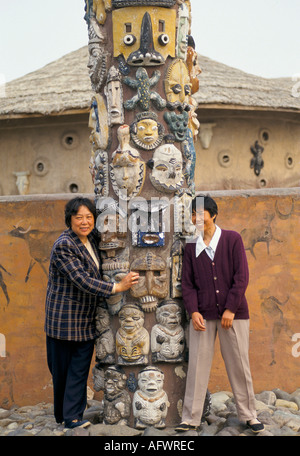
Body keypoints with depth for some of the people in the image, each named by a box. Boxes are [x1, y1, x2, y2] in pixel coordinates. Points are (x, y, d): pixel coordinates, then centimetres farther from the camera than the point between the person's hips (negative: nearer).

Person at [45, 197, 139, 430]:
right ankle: (62, 415, 23)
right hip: (64, 319, -7)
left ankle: (72, 416, 15)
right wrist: (117, 287, -26)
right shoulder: (63, 246, -19)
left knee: (80, 369, 6)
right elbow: (81, 279, -25)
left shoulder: (92, 238, 6)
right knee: (61, 370, 8)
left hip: (86, 319, 7)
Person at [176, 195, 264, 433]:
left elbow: (241, 277, -5)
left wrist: (231, 309, -11)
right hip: (203, 315, 2)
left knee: (239, 364, 6)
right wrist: (193, 311, -7)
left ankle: (249, 415, 21)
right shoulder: (191, 247, 5)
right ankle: (191, 418, 12)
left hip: (233, 313, -2)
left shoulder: (232, 239, -2)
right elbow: (187, 283, 6)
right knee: (197, 365, 3)